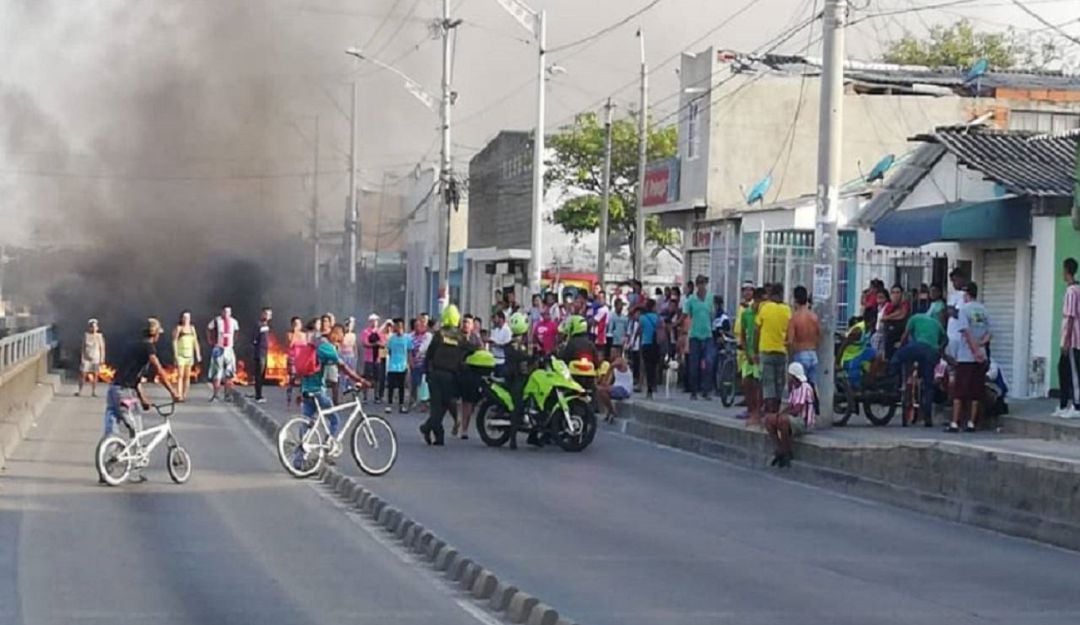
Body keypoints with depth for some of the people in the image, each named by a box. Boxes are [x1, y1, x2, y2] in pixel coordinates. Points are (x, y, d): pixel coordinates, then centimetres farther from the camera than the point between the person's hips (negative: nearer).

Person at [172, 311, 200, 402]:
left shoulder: (192, 328, 9)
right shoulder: (178, 328, -5)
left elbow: (195, 341, 12)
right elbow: (174, 341, -9)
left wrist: (198, 354, 8)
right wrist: (175, 354, -17)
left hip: (189, 354, 5)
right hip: (180, 354, -5)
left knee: (187, 376, 5)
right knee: (180, 375, -10)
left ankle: (184, 395, 9)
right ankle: (179, 396, -13)